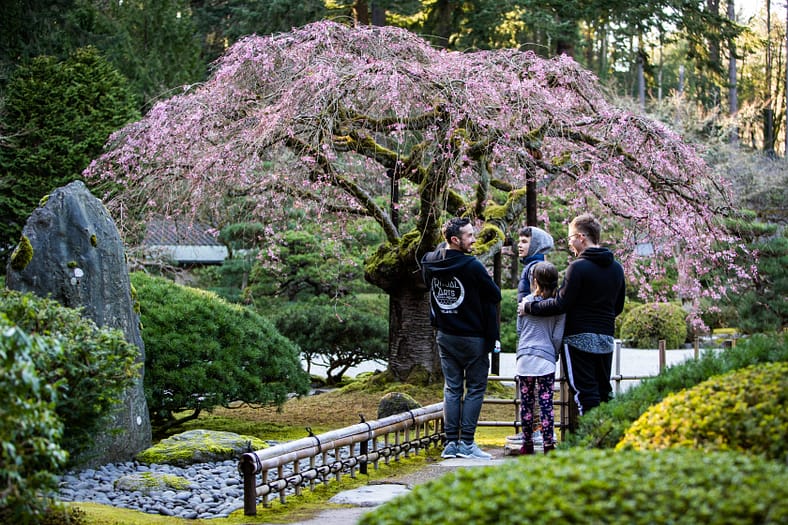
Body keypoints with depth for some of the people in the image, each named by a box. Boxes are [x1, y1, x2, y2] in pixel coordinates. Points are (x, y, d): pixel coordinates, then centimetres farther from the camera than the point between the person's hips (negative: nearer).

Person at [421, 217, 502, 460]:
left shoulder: (429, 263, -2)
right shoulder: (471, 266, -21)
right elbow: (495, 295, -10)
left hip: (444, 337, 6)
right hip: (473, 337, -6)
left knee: (451, 388, 11)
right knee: (475, 388, 5)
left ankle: (451, 443, 9)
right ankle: (466, 442, 2)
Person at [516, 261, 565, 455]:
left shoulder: (526, 301, 3)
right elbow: (558, 337, -2)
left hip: (525, 358, 1)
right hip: (546, 360, -1)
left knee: (526, 403, 8)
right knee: (546, 403, -1)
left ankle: (527, 444, 14)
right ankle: (548, 444, -6)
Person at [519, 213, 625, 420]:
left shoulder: (578, 267, -12)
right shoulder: (616, 268, 11)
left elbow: (560, 305, -15)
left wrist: (528, 307, -4)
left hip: (580, 339, -7)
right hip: (606, 340, 7)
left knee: (586, 395, -7)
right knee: (604, 393, 13)